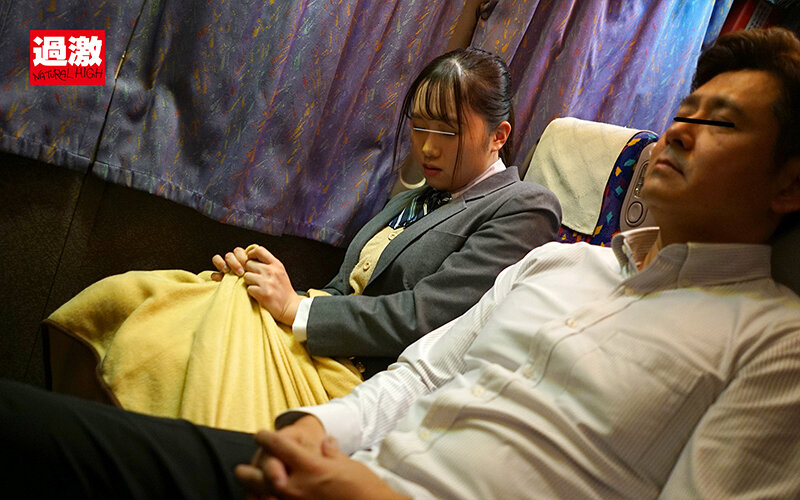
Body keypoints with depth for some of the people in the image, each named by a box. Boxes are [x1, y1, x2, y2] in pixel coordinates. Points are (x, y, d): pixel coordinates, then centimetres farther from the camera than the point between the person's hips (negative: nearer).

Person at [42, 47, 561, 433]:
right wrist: (256, 276, -1)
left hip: (363, 378, -8)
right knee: (118, 301, -5)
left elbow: (420, 317, -15)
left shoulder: (523, 209, -3)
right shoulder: (413, 200, 25)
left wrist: (297, 309, -14)